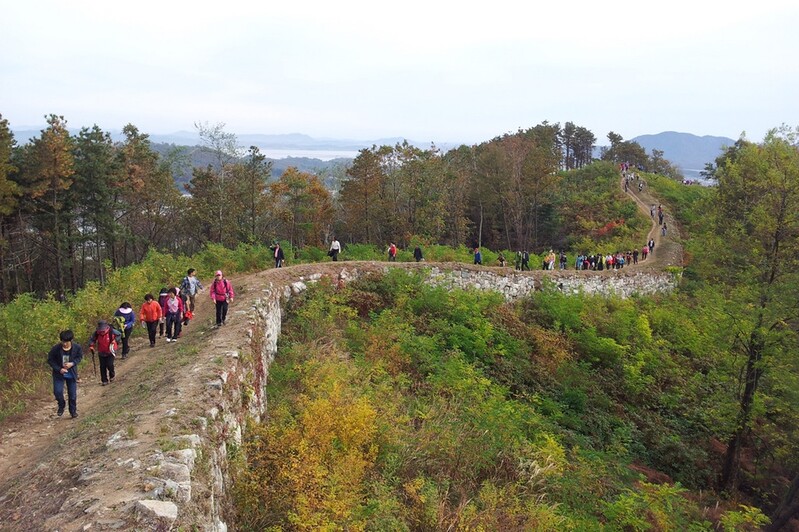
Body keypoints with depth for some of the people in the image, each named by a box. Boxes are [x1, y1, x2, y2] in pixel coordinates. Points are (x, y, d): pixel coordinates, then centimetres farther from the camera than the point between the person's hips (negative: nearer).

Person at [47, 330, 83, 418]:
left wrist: (72, 363, -18)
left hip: (72, 374, 1)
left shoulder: (77, 347, -17)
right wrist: (59, 369, -18)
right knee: (57, 391, -13)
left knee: (72, 394, 7)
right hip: (59, 374, -1)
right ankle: (61, 406, 18)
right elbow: (50, 360, -7)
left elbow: (79, 357, 1)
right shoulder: (56, 348, -20)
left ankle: (73, 411, 27)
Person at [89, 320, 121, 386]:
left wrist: (115, 340, -14)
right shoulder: (96, 333, -11)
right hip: (101, 353, 3)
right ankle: (104, 380, 16)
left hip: (110, 352, -3)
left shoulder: (111, 331, -17)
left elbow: (119, 334, 1)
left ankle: (112, 376, 19)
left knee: (109, 365, -12)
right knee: (102, 367, 3)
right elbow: (92, 339, 4)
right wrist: (91, 346, -13)